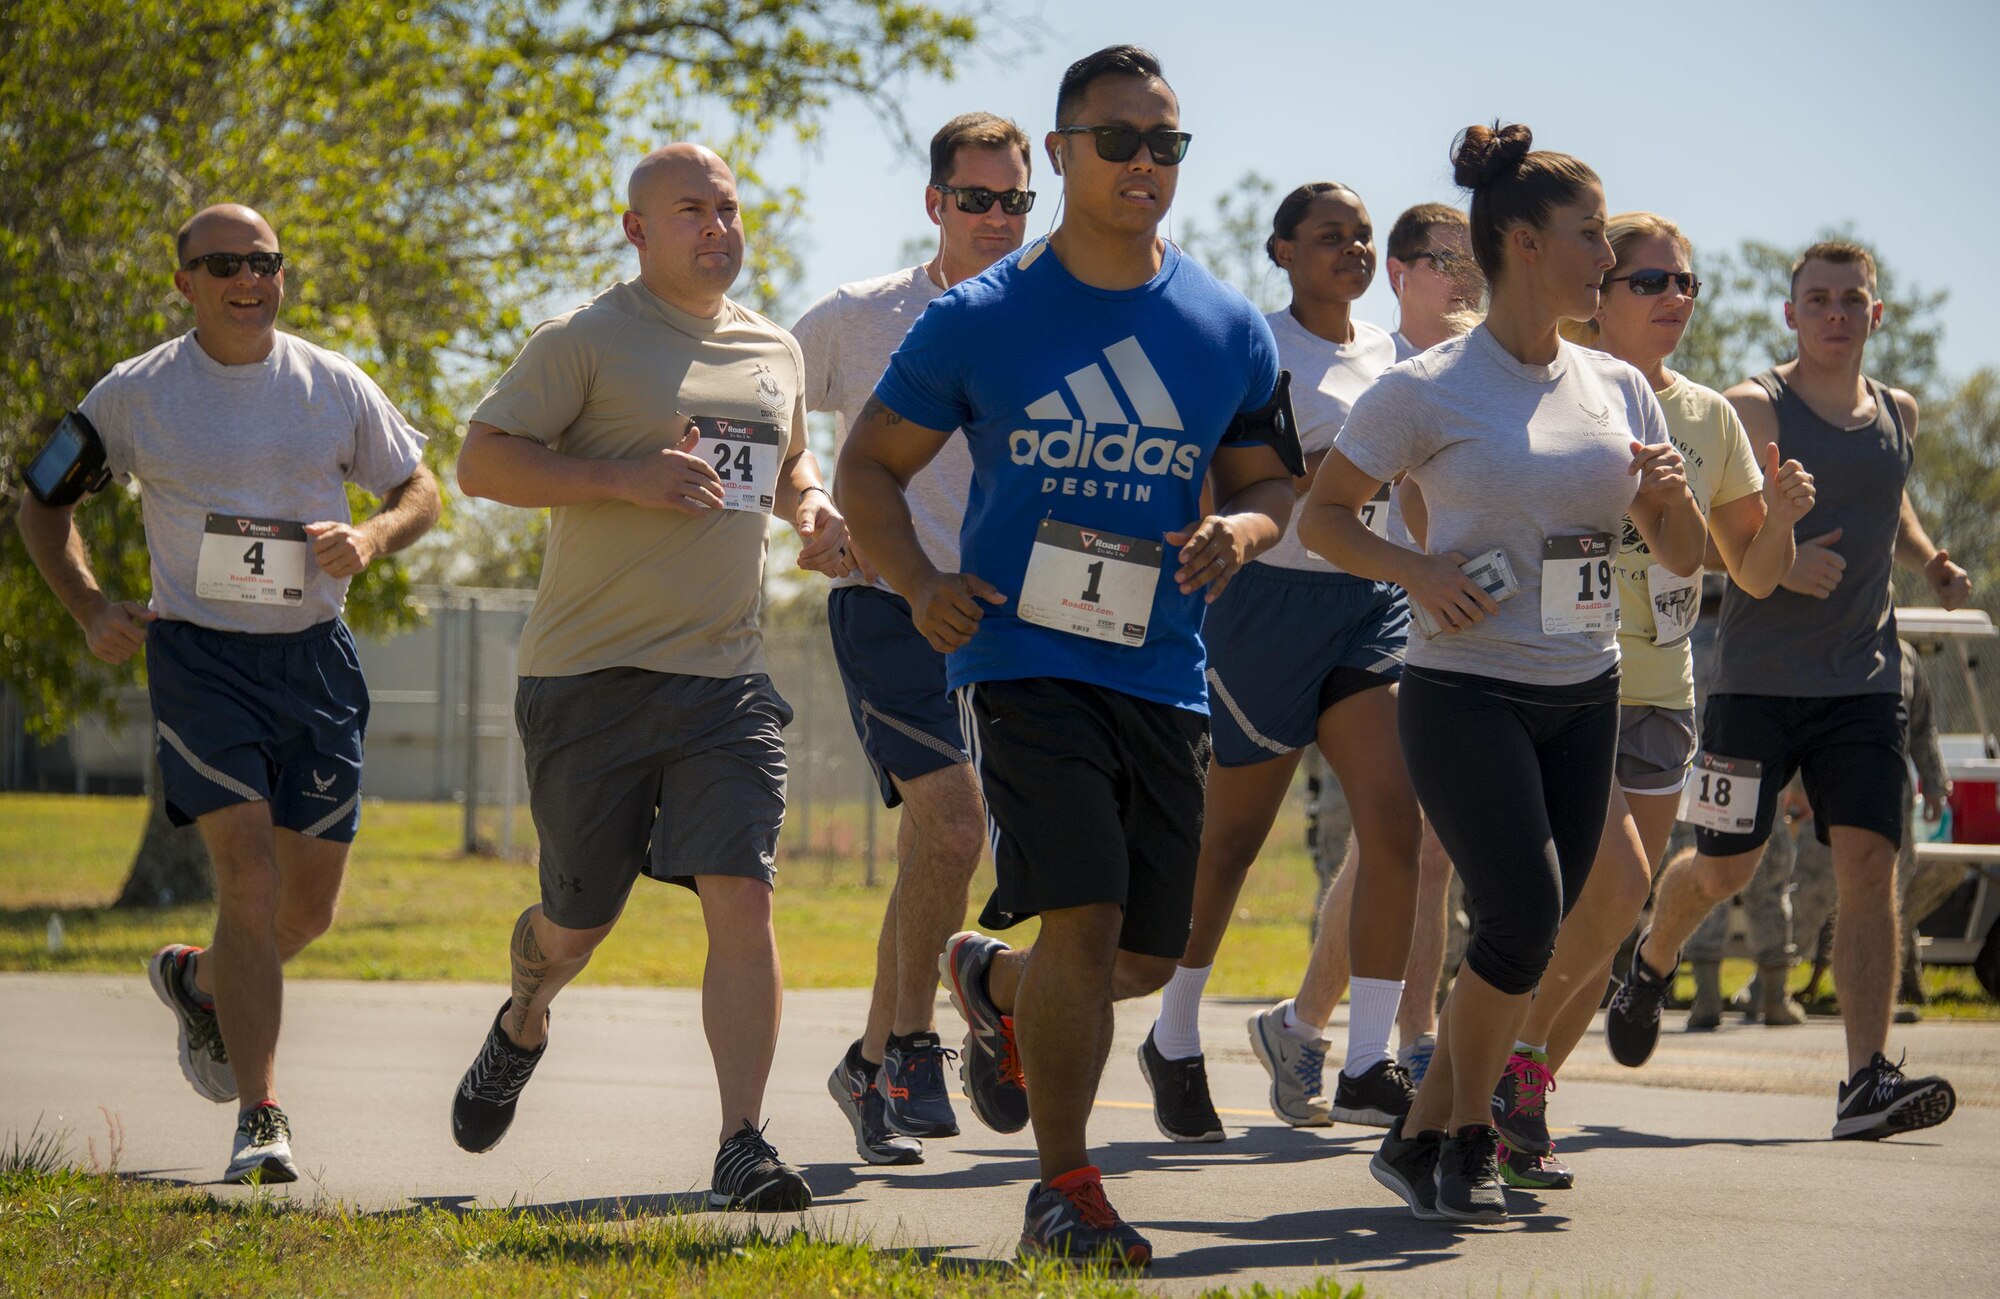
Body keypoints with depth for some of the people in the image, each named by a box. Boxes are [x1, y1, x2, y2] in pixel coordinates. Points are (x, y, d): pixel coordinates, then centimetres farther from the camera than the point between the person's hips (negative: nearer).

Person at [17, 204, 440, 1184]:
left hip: (314, 659, 3)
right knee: (249, 879, -16)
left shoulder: (335, 387, 6)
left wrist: (371, 538, -8)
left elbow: (420, 490, 15)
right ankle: (260, 1121, -13)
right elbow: (44, 503, 11)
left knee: (309, 906, 7)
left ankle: (196, 979, 41)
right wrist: (90, 608, -4)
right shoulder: (134, 395, 0)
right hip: (199, 655, -3)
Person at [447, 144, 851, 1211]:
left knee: (742, 899, -13)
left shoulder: (774, 352, 14)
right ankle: (521, 1029, 44)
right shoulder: (584, 341, -4)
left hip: (726, 680, 3)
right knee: (578, 920, 9)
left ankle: (742, 1146, -9)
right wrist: (625, 478, -20)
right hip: (591, 675, -3)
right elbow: (481, 461, -10)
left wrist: (812, 506, 9)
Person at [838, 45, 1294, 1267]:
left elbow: (1269, 479, 18)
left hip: (1164, 675, 4)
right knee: (1087, 918, -17)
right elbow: (871, 464, 8)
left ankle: (995, 983, 40)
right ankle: (1065, 1191, -3)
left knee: (1147, 957, 6)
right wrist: (921, 582, -9)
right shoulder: (981, 318, 0)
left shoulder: (1230, 330, 8)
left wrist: (1241, 529, -6)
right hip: (1024, 656, -4)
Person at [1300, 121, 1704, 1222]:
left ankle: (1426, 1138, 17)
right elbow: (1320, 517, 0)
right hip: (1466, 690, -6)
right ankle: (1460, 1135, 5)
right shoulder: (1428, 389, -7)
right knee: (1522, 921, -15)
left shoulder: (1616, 388, 9)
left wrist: (1670, 493, -8)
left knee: (1533, 931, 4)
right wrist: (1417, 572, -16)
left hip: (1583, 695, 6)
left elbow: (1681, 557, 14)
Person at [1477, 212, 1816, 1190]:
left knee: (1605, 925, 3)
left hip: (1659, 696, 6)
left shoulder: (1710, 418, 9)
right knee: (1614, 886, -21)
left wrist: (1782, 517, -7)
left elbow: (1754, 575, 13)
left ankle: (1519, 1109, 15)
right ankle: (1510, 1069, -2)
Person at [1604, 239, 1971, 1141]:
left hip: (1864, 679, 3)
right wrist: (1780, 563, -26)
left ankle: (1867, 1083, -15)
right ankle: (1651, 964, 40)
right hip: (1759, 679, -3)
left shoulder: (1897, 416, 12)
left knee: (1870, 862, -10)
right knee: (1724, 865, 6)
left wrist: (1929, 562, 13)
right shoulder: (1754, 409, -4)